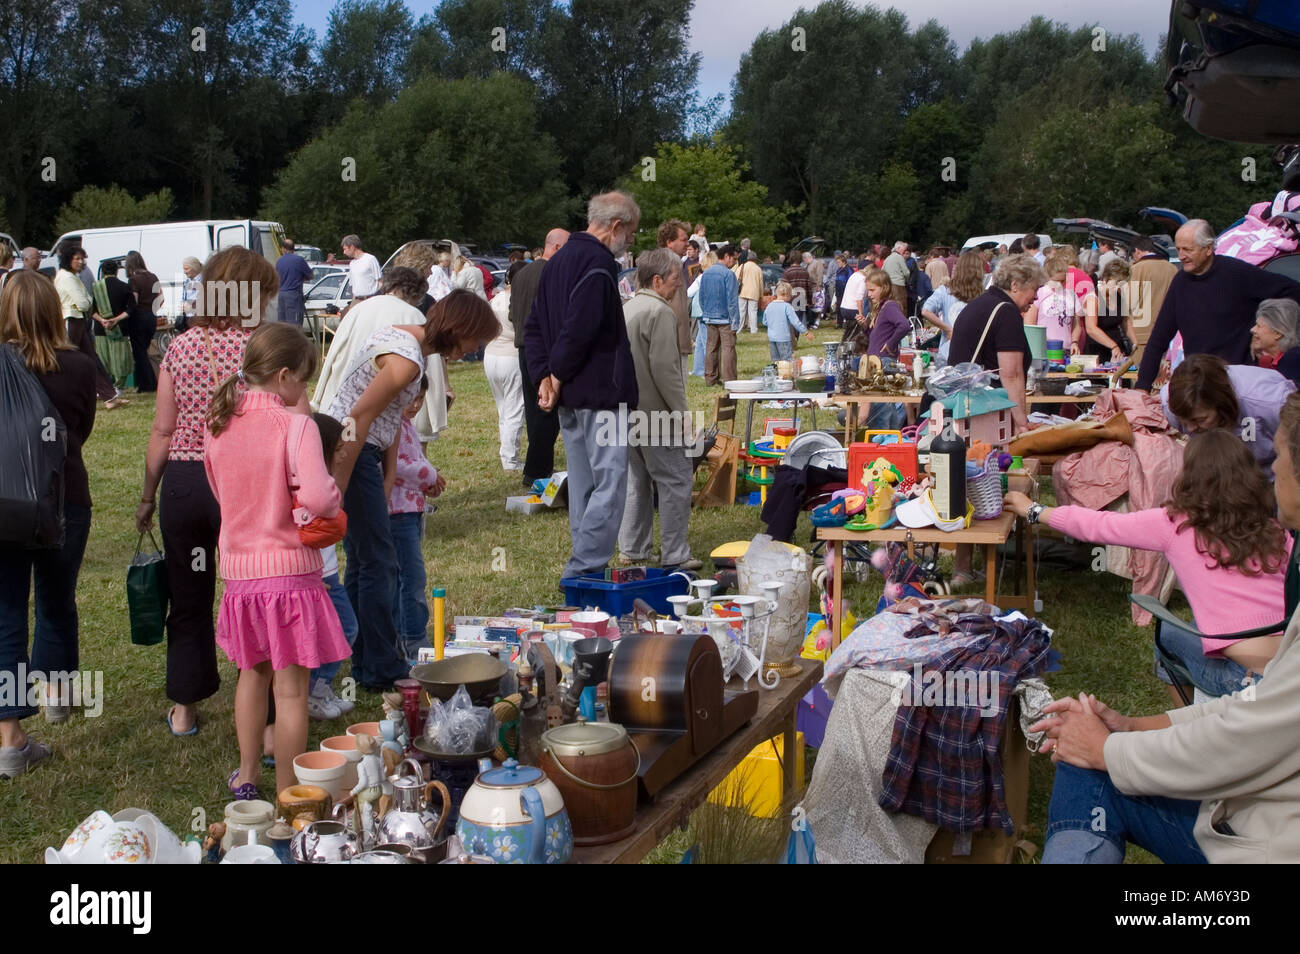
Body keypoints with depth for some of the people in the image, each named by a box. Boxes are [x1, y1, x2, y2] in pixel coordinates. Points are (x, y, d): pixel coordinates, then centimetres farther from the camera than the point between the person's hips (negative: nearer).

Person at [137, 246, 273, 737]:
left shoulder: (180, 348, 2)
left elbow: (162, 431, 4)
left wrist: (148, 496, 14)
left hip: (182, 481, 3)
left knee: (188, 601, 16)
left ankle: (184, 709, 28)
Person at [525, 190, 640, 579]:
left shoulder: (559, 259, 16)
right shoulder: (599, 263, -14)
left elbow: (534, 327, 16)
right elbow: (578, 329, -23)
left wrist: (543, 375, 6)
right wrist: (557, 377, -11)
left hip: (569, 399, 10)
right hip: (600, 393, -10)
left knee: (582, 485, 14)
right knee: (610, 482, -6)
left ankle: (583, 566, 20)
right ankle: (585, 569, -9)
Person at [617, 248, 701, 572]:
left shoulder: (626, 309, 13)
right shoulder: (660, 312, -15)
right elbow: (664, 369, -20)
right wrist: (683, 413, -16)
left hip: (628, 411, 9)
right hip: (655, 412, -9)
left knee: (637, 480, 16)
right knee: (676, 481, -3)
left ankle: (631, 551, 20)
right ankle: (675, 557, -1)